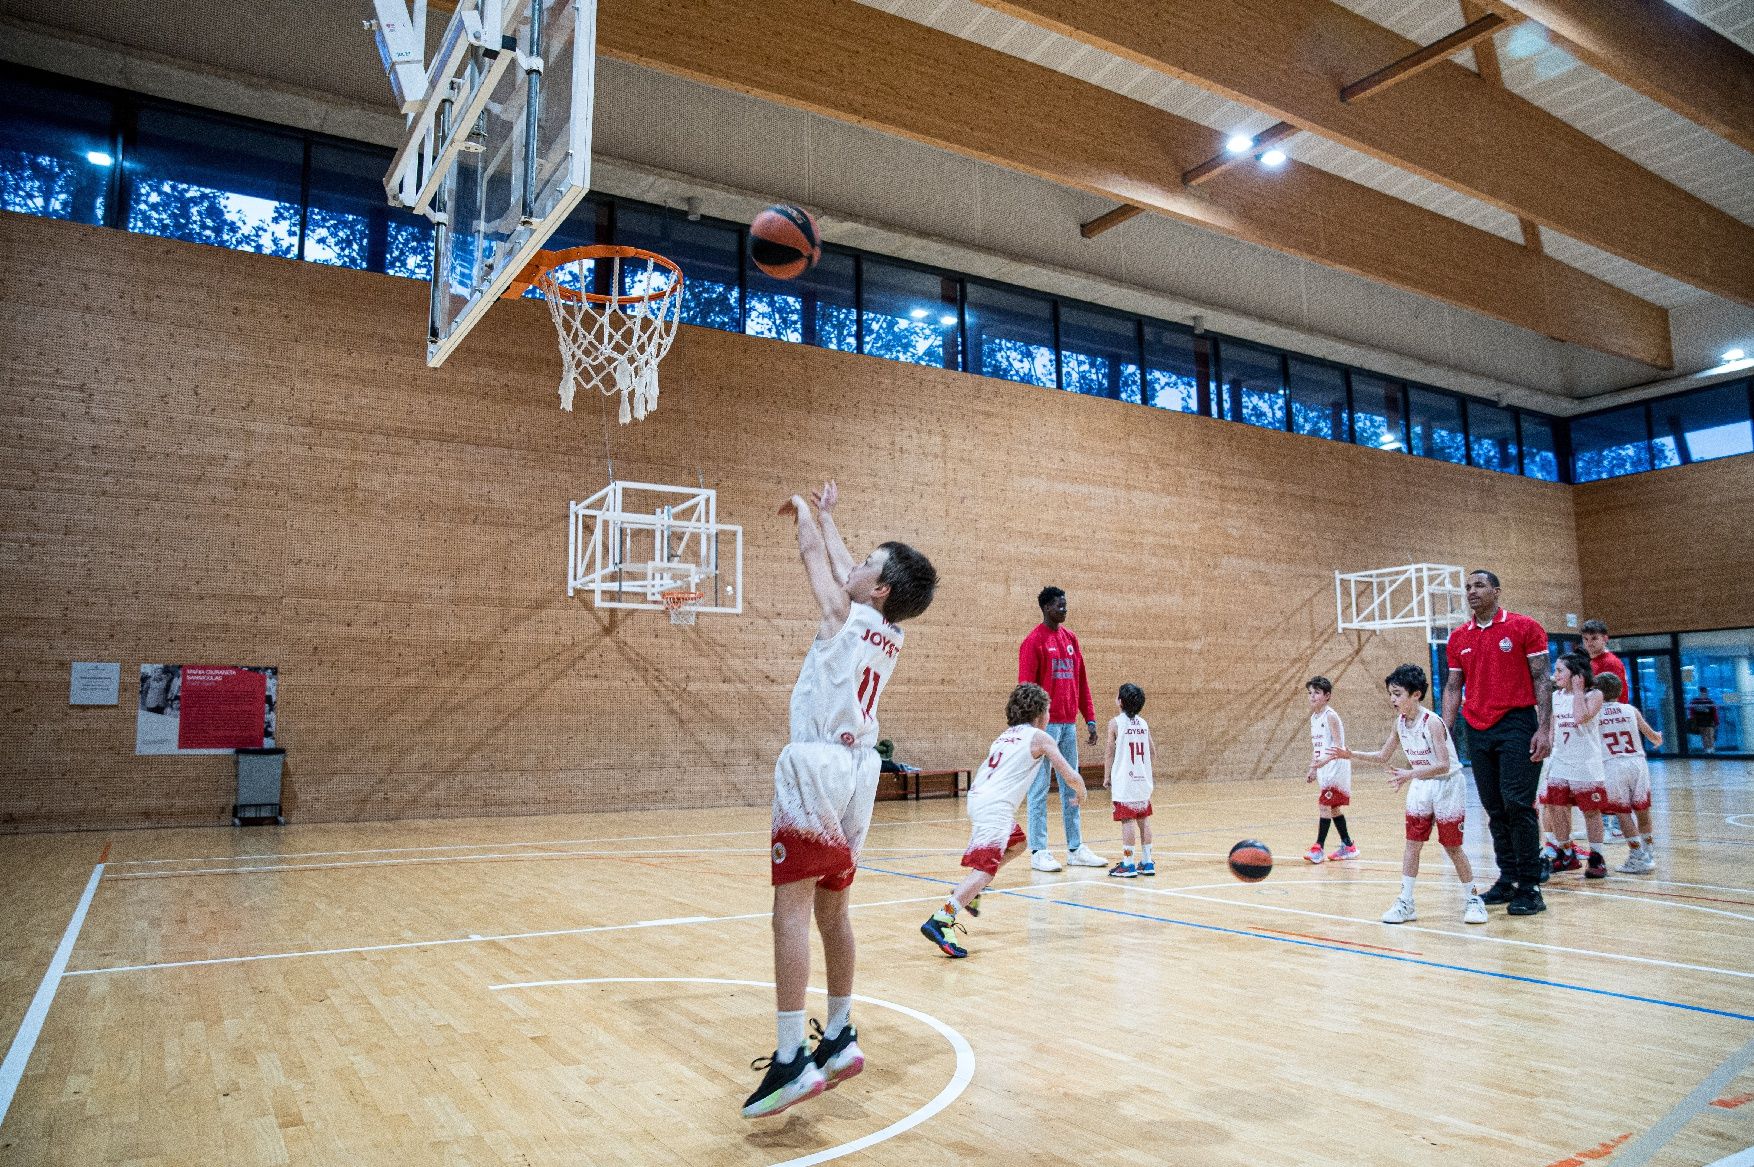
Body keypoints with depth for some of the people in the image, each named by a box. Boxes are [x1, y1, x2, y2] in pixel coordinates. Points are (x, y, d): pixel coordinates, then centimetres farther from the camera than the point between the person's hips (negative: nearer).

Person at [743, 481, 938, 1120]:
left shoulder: (845, 618, -7)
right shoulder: (892, 635, 11)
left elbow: (817, 558, 8)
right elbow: (840, 565, 26)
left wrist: (803, 512, 28)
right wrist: (824, 516, 40)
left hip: (816, 767, -8)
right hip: (857, 770, 8)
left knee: (792, 907, -9)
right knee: (833, 908, 15)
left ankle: (791, 1059, -13)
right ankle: (839, 1039, 22)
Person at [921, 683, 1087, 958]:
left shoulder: (1005, 736, 26)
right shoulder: (1039, 737, 6)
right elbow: (1071, 777, 4)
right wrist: (1079, 793, 25)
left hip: (977, 799, 9)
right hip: (995, 807, -8)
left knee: (1017, 843, 29)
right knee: (986, 866, -17)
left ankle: (971, 891, 22)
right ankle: (940, 921, -33)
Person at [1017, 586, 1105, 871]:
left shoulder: (1070, 638, 14)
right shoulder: (1034, 641, -7)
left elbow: (1081, 682, 16)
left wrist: (1090, 719, 12)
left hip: (1069, 724, 7)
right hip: (1046, 725, -7)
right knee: (1039, 791, -1)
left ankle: (1075, 849, 20)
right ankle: (1038, 852, 4)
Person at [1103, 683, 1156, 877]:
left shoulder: (1115, 723, -6)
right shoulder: (1143, 723, 9)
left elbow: (1109, 752, -6)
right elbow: (1153, 753, 11)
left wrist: (1106, 777, 3)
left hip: (1124, 782, -5)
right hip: (1143, 781, 5)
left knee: (1127, 820, -4)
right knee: (1144, 819, 11)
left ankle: (1128, 864, -2)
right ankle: (1147, 862, 16)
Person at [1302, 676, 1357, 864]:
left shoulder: (1330, 716, -14)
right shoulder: (1313, 718, 11)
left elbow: (1338, 746, -20)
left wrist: (1324, 761, -35)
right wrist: (1312, 770, 17)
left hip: (1335, 768, -9)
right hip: (1323, 770, 9)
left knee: (1324, 804, -12)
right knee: (1332, 807, 13)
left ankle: (1318, 848, -10)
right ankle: (1348, 846, 23)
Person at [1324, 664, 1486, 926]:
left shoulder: (1431, 722, -23)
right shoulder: (1400, 722, -2)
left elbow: (1443, 765, -29)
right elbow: (1383, 757, 9)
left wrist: (1410, 774, -40)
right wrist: (1350, 755, -3)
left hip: (1446, 785, -6)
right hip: (1420, 786, 6)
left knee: (1452, 846, 2)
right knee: (1412, 842, 3)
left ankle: (1474, 899, 19)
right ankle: (1405, 902, 6)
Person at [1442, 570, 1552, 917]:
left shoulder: (1524, 627, -2)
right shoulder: (1458, 638, 11)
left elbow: (1541, 679, -4)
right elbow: (1453, 687, 13)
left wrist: (1544, 728, -12)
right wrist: (1446, 732, 5)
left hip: (1517, 724, -5)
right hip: (1478, 730, 5)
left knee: (1518, 803, -10)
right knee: (1495, 809, 8)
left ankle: (1530, 886, -2)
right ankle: (1507, 880, 16)